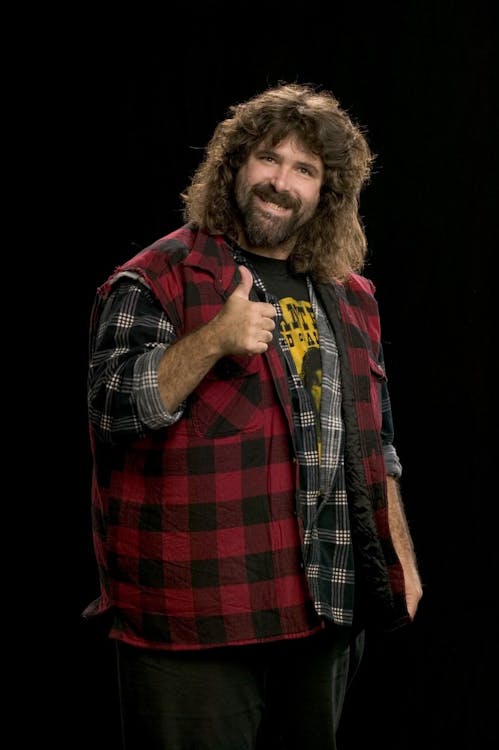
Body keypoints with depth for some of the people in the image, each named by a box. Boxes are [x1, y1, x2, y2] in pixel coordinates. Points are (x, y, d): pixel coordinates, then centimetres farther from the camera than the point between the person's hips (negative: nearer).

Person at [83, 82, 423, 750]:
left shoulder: (349, 297, 15)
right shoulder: (160, 277, -4)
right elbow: (112, 413, -13)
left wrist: (402, 557, 16)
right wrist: (214, 340, -25)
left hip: (328, 611, 6)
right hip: (197, 616, -6)